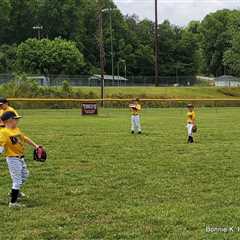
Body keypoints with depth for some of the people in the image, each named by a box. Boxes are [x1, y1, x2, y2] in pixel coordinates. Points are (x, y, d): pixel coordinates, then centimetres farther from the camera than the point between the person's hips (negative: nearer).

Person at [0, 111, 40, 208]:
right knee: (17, 180, -5)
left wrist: (35, 145, 20)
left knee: (24, 176, 27)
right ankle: (13, 202, 5)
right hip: (13, 159, -9)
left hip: (20, 158, 9)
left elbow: (25, 138, 19)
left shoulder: (17, 129, 8)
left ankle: (15, 192, 46)